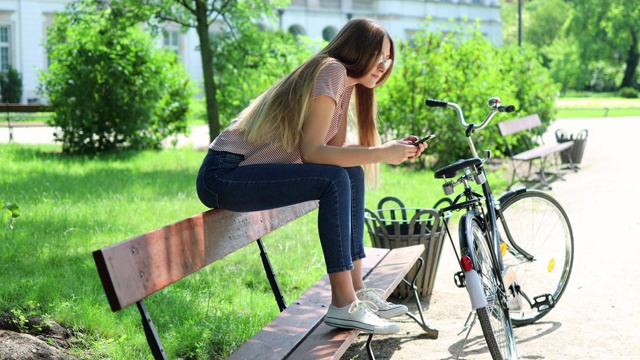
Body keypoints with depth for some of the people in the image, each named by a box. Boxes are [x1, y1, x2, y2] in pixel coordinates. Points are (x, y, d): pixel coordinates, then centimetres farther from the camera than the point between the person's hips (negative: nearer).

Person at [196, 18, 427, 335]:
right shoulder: (331, 71, -14)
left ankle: (356, 290, 5)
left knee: (353, 174, 5)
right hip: (224, 175, -10)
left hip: (250, 170, 10)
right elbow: (312, 152, -22)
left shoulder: (346, 84, 15)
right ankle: (343, 305, -20)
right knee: (336, 180, -23)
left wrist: (394, 148, -1)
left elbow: (337, 148, 5)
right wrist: (380, 154, -22)